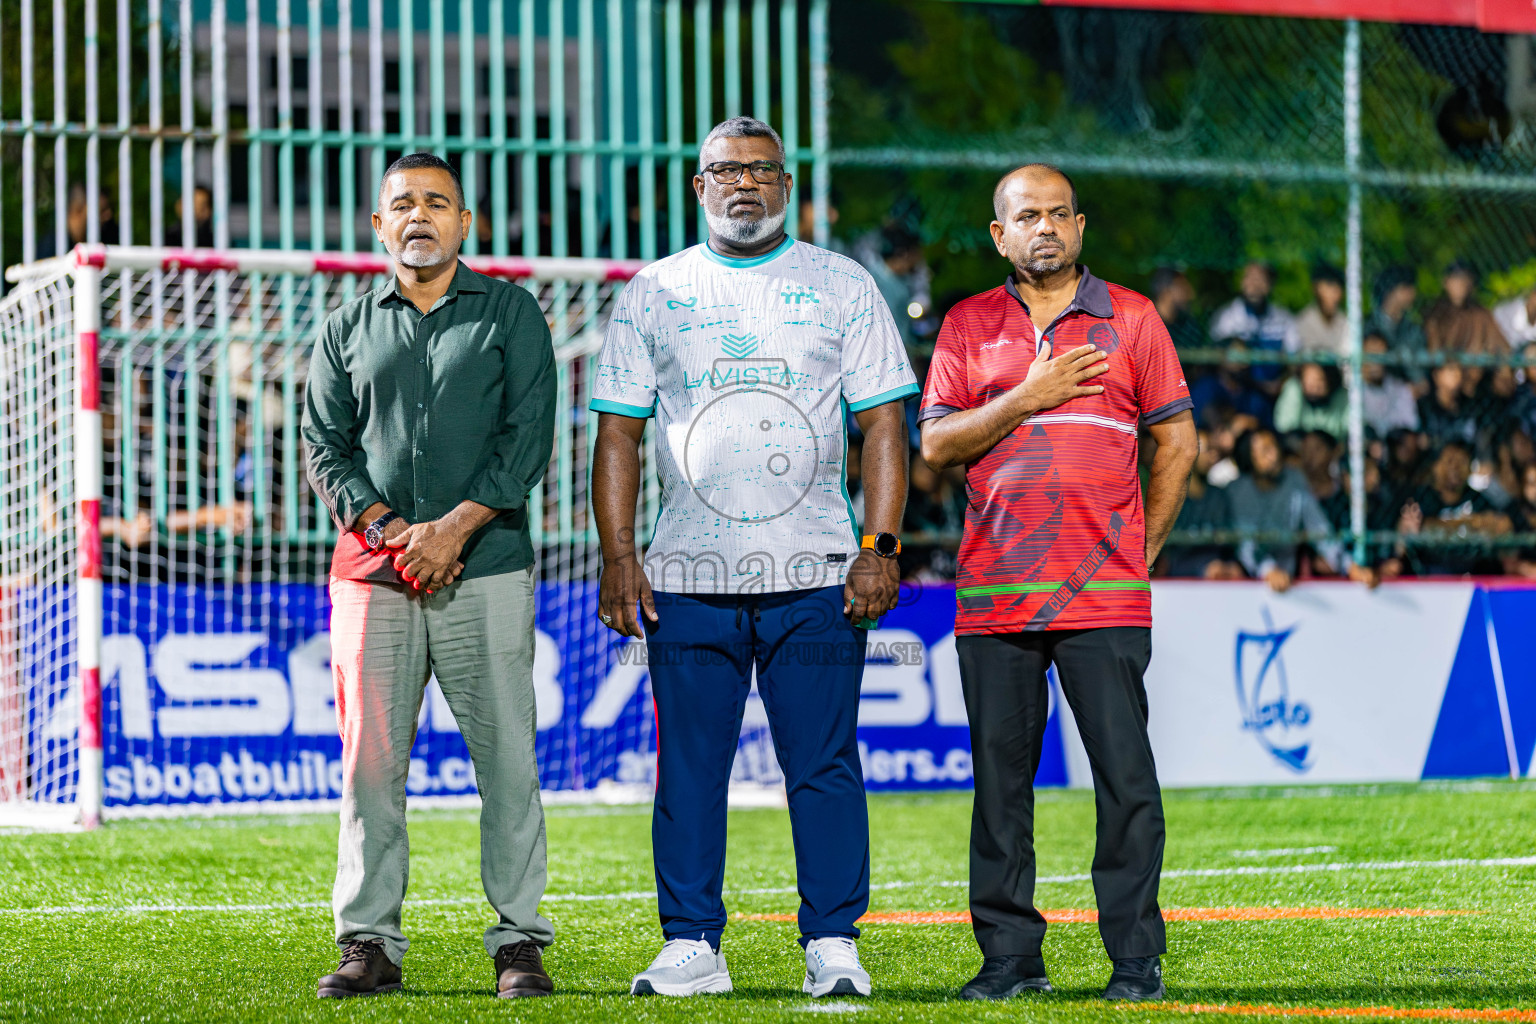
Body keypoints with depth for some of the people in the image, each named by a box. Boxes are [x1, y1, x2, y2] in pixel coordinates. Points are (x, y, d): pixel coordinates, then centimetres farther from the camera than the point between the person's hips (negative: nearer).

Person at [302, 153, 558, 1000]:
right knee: (370, 759, -1)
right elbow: (323, 445, 8)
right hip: (372, 575, 2)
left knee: (506, 756, -4)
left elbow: (528, 436, -1)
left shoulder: (510, 313, 8)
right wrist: (389, 530, -8)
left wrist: (452, 529, -11)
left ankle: (519, 939, 1)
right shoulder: (347, 329, 15)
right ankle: (369, 941, 4)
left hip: (487, 571, -2)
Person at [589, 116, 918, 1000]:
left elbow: (883, 423, 5)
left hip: (816, 574, -1)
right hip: (690, 576, 1)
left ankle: (833, 945, 1)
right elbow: (619, 434, 10)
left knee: (825, 766, -3)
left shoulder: (842, 287, 8)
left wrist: (880, 547, -6)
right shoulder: (653, 295, 11)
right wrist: (619, 557, -1)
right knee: (689, 768, 1)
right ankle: (691, 948, 7)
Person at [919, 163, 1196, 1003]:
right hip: (993, 592, 2)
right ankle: (1009, 956, 9)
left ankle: (1136, 957, -1)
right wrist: (1028, 397, -8)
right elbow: (936, 445, 2)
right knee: (1000, 779, 3)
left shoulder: (1132, 319, 7)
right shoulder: (967, 326, 11)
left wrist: (1142, 551, 4)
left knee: (1126, 778, -6)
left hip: (1105, 597, -2)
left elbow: (1176, 443, 9)